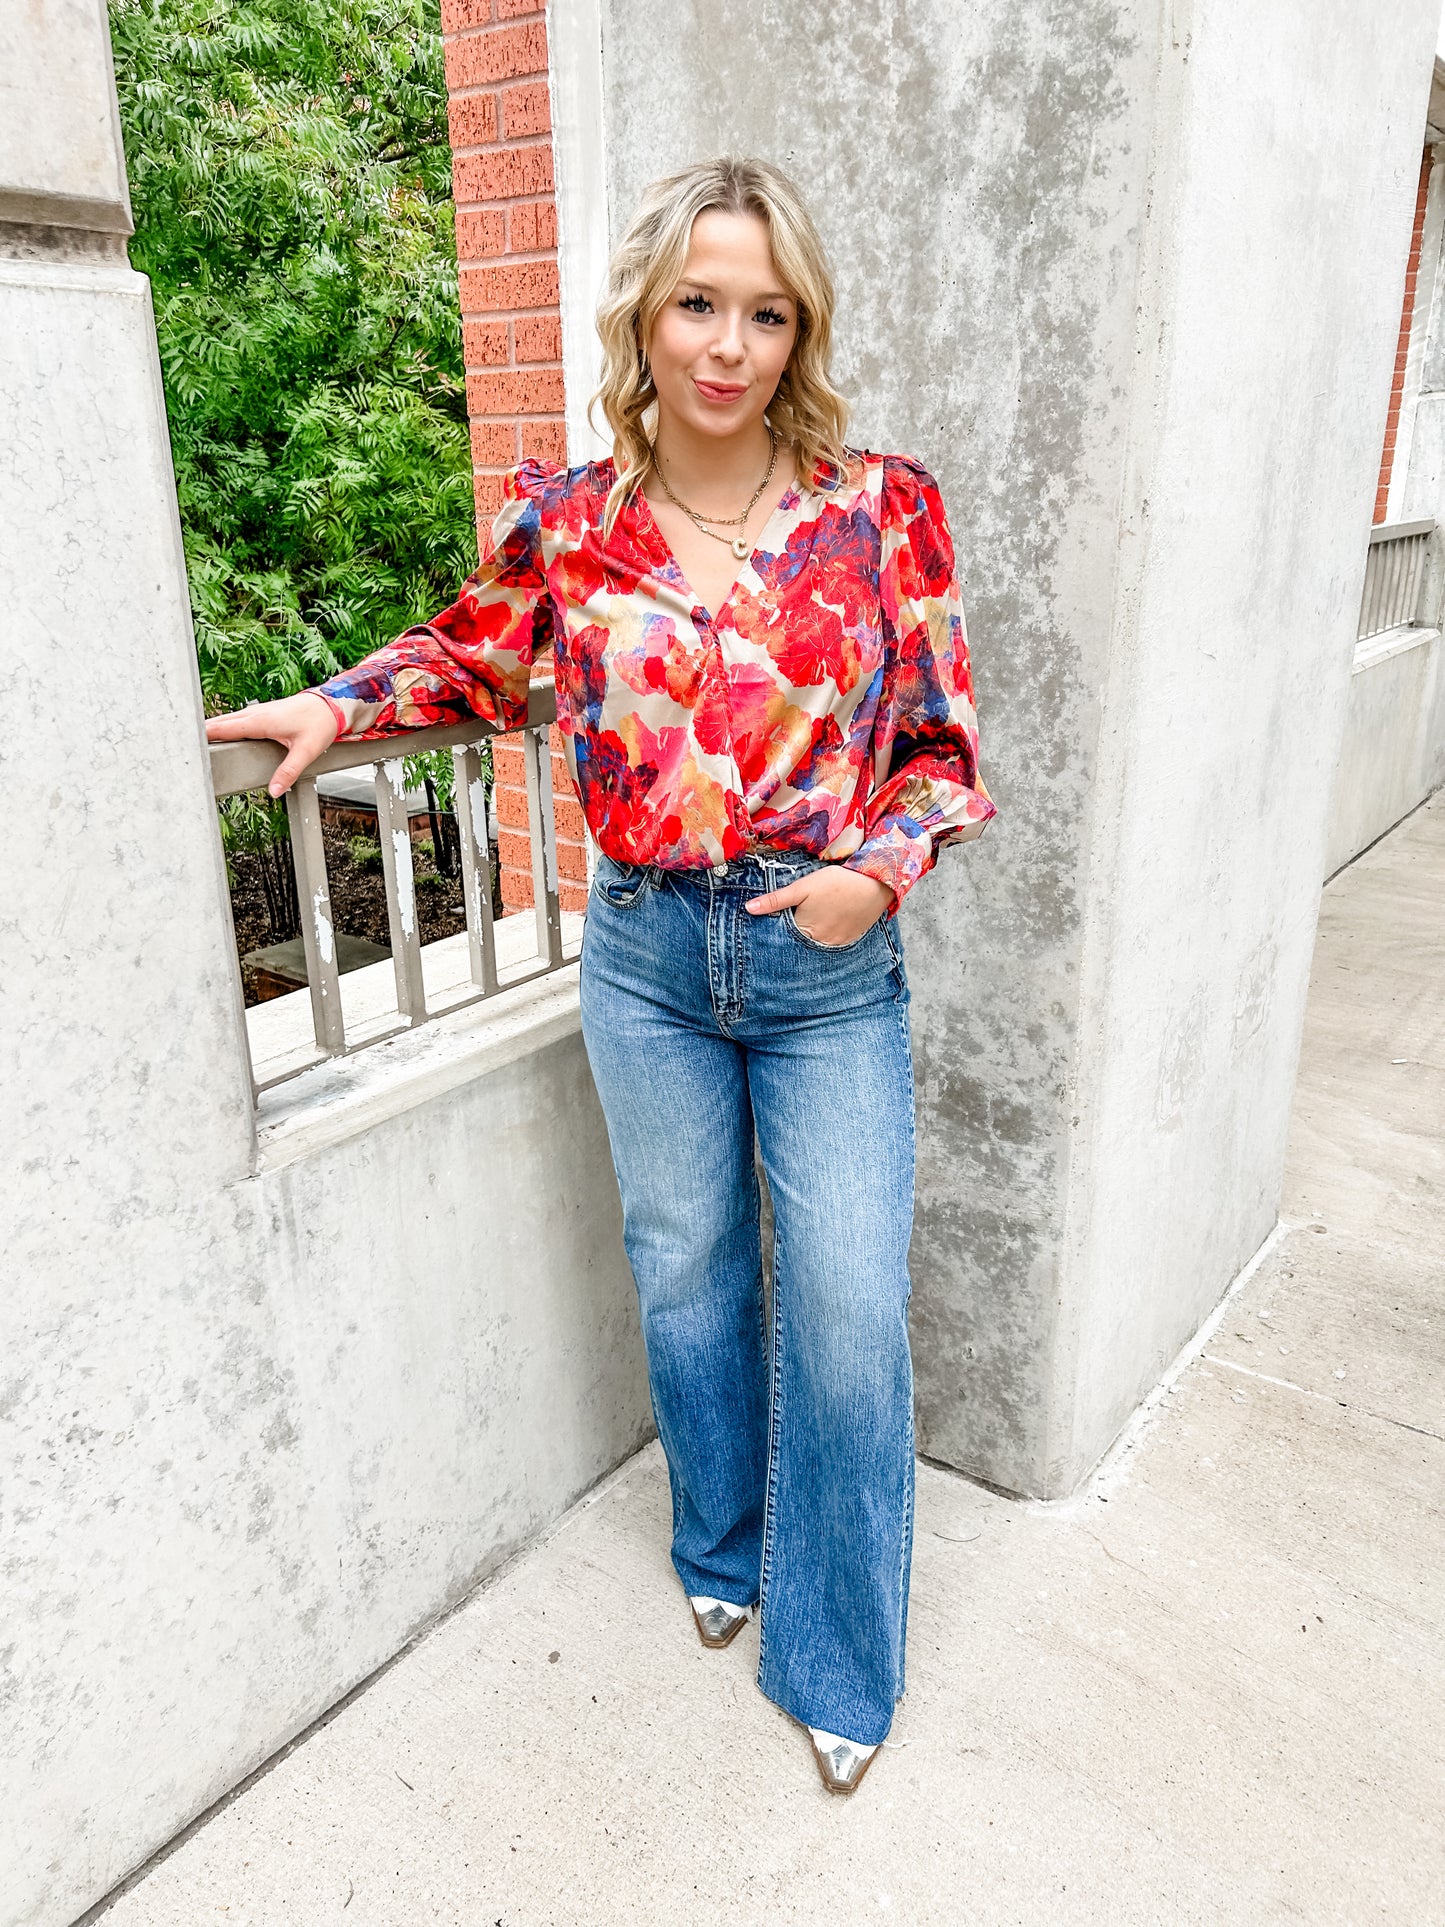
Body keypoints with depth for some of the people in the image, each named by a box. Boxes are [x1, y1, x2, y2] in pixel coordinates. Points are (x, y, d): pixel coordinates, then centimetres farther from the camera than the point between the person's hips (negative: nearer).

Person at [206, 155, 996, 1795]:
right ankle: (721, 1548, 46)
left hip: (830, 963, -1)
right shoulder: (566, 520, -2)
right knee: (686, 1271, 17)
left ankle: (837, 1658, 29)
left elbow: (941, 744, 0)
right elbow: (473, 656, 17)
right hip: (645, 953, 2)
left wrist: (875, 871, -16)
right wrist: (334, 706, 3)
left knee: (848, 1311, 4)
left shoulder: (882, 509, -6)